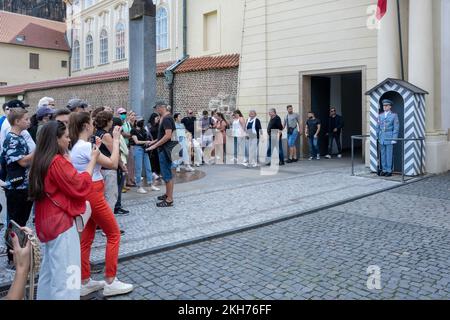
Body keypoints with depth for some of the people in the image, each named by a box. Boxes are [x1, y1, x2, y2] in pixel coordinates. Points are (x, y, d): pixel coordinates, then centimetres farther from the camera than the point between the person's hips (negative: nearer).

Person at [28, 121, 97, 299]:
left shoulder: (41, 160, 8)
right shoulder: (58, 161, -19)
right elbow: (80, 185, -16)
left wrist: (67, 159, 9)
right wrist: (92, 160, -10)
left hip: (47, 221, 10)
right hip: (61, 222, -10)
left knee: (49, 270, 21)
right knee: (64, 273, -1)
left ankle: (46, 296, 32)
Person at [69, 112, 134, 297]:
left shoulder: (76, 146, 9)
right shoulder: (85, 146, -20)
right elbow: (113, 164, -21)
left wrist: (95, 148, 11)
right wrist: (116, 140, -15)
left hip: (86, 195, 10)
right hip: (93, 195, -10)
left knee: (86, 238, 14)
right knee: (114, 234, 2)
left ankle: (84, 282, 22)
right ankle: (110, 282, 7)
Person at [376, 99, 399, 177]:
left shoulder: (394, 115, -2)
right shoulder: (380, 116, 11)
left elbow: (396, 128, -6)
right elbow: (378, 127, 13)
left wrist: (394, 139, -12)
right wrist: (377, 137, 7)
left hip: (389, 138, -4)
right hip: (382, 138, 4)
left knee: (389, 154, -2)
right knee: (383, 154, 6)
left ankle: (389, 171, 4)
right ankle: (384, 170, 14)